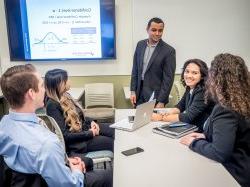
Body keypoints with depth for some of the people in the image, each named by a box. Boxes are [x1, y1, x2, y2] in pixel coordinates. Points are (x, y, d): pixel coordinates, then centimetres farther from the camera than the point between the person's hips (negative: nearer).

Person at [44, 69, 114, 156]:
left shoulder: (65, 95, 4)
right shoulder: (52, 105, -23)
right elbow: (64, 135, -25)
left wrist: (91, 121, -1)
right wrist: (90, 133, -20)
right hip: (75, 141, -8)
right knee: (112, 142, -9)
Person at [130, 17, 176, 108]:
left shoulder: (169, 50, -12)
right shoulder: (140, 44, 3)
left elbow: (168, 78, -12)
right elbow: (135, 70, 8)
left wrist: (161, 101, -15)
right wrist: (133, 91, 3)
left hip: (155, 95, -4)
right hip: (139, 94, 4)